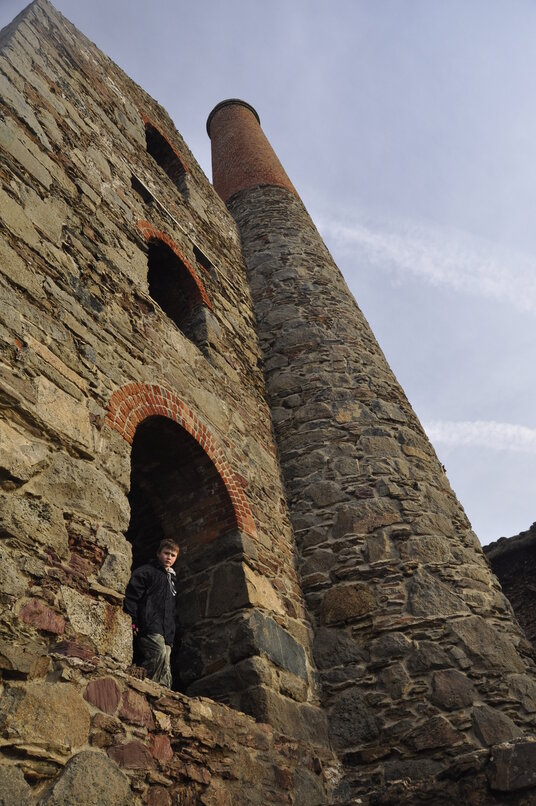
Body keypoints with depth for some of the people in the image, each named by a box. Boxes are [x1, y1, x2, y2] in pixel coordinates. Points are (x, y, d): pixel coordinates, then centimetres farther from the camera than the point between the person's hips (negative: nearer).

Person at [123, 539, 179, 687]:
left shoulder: (171, 579, 29)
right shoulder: (145, 571, 7)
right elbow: (131, 596, -5)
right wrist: (133, 622, -15)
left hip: (166, 632, 7)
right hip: (149, 627, -7)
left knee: (165, 668, -2)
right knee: (159, 653, -29)